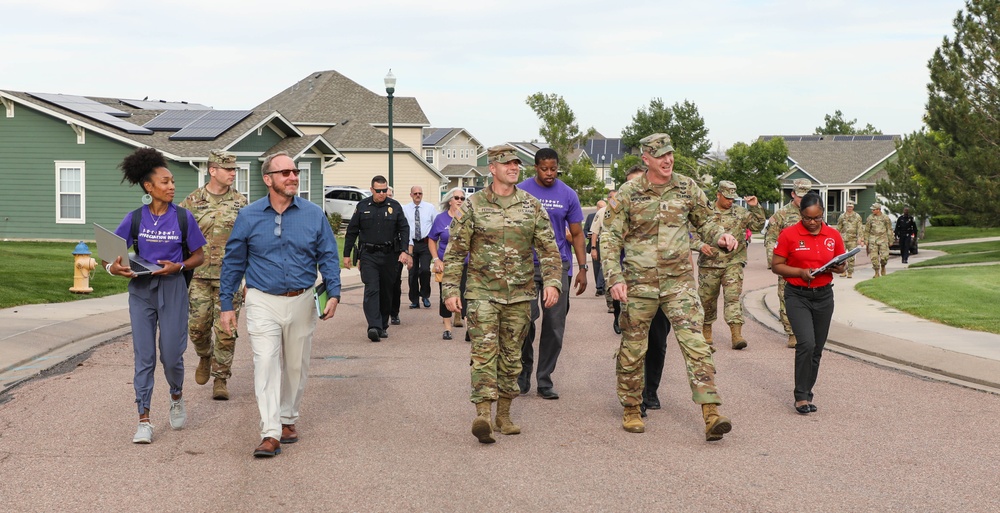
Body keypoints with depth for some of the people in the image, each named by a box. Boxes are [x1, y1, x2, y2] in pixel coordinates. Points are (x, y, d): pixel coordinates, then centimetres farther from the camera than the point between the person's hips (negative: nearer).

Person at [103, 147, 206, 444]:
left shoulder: (183, 217, -2)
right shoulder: (135, 218, 0)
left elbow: (199, 256, 4)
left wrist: (178, 266, -14)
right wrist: (113, 267, -18)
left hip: (172, 289, -1)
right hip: (141, 289, 1)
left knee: (171, 354, 0)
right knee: (143, 356, 0)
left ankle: (177, 398, 33)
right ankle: (144, 422, 4)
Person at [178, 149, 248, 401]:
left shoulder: (241, 202, 4)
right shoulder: (192, 201, 2)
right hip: (199, 275, 0)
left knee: (226, 330, -3)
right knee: (197, 326, 3)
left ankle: (221, 379, 8)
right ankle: (205, 357, 34)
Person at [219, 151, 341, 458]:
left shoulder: (314, 215, 1)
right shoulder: (248, 217, -1)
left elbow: (328, 257, 5)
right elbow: (233, 262, 4)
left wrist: (333, 293, -9)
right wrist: (226, 305, 2)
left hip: (302, 303, 2)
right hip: (263, 303, -2)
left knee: (296, 366, 12)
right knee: (266, 364, -13)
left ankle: (288, 419, 30)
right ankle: (271, 434, -15)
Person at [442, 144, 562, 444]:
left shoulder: (532, 206, 6)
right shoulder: (473, 206, -1)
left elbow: (548, 247, 7)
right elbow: (455, 251, 0)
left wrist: (552, 281, -7)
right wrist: (450, 289, -6)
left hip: (520, 295, 3)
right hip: (483, 293, -3)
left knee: (512, 355, 9)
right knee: (484, 351, -14)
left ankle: (503, 415, 21)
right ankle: (482, 414, -20)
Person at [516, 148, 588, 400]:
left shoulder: (568, 195, 5)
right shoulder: (521, 191, 1)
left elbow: (577, 234, 9)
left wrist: (583, 268, 2)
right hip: (527, 265, -2)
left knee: (555, 326, 2)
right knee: (526, 318, -11)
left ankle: (545, 381, 12)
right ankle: (524, 369, 11)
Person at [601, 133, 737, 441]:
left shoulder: (687, 188, 4)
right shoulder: (629, 194, -3)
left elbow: (703, 222, 18)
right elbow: (610, 238, -1)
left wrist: (720, 236, -3)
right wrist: (615, 278, -11)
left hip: (679, 282, 1)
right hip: (639, 283, -1)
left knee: (695, 343, -11)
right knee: (633, 349, 8)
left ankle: (711, 414, -16)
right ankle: (631, 410, 25)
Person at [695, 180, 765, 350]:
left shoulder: (741, 213, 7)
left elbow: (759, 224, 10)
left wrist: (755, 207, -4)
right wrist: (701, 245, -17)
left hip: (733, 263, 0)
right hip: (709, 263, 0)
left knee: (733, 297, -12)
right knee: (707, 299, 10)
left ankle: (737, 334, -18)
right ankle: (706, 331, 29)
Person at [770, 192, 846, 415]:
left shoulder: (833, 235, 3)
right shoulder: (788, 235, -7)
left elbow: (842, 263, 14)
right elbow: (776, 266, -4)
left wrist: (839, 267, -10)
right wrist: (801, 272, -18)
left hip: (824, 296, 4)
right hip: (797, 296, -4)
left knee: (817, 349, 8)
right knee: (806, 343, -19)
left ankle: (807, 394, 21)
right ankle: (801, 396, -10)